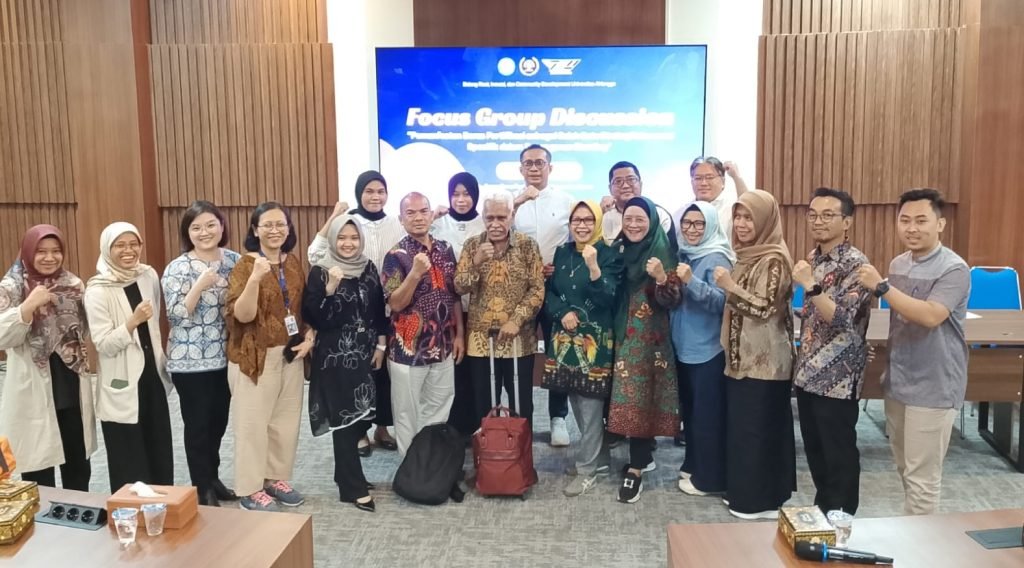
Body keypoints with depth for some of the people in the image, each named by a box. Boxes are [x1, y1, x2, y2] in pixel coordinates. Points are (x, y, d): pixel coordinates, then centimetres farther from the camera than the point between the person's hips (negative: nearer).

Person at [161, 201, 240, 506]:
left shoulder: (234, 260, 2)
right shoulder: (177, 269, -11)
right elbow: (175, 316, -16)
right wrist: (200, 285, -28)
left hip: (226, 357, 5)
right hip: (190, 361, -4)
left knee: (219, 421, 16)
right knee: (198, 424, 6)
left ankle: (213, 478, 34)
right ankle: (203, 489, 20)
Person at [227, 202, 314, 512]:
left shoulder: (293, 263, 6)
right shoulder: (246, 264, -11)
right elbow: (242, 315, -20)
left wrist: (310, 337, 1)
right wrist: (255, 278, -32)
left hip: (290, 354, 6)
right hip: (255, 356, -6)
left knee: (286, 421, 13)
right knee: (253, 423, 2)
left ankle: (276, 478, 29)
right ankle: (250, 490, 15)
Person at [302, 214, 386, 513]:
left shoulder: (369, 268, 6)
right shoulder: (320, 272, -8)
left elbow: (380, 309, 11)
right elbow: (312, 316, -15)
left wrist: (381, 345, 7)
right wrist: (330, 289, -26)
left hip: (365, 353, 5)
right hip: (334, 355, -5)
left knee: (363, 414, 10)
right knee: (344, 417, -2)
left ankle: (347, 472, 29)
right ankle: (353, 487, 7)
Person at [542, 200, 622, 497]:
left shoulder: (609, 255, -6)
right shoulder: (562, 253, 10)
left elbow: (607, 298, -17)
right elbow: (549, 292, 10)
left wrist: (593, 266, -31)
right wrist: (562, 314, -9)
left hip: (594, 339, -5)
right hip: (564, 338, 6)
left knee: (590, 405, -2)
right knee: (576, 404, 13)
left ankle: (587, 469, 12)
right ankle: (600, 457, 31)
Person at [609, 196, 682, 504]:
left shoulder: (663, 253, -7)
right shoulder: (620, 250, 9)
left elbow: (672, 300, -12)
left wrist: (661, 278, -30)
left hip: (650, 337, -5)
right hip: (624, 335, 5)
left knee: (638, 399, -7)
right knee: (632, 398, 9)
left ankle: (636, 469, -1)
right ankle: (645, 456, 24)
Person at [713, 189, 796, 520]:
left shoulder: (774, 259, -16)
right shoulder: (748, 255, 11)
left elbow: (765, 308, -22)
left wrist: (730, 286, -24)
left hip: (765, 361, -9)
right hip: (744, 357, 9)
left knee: (759, 428, 0)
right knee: (741, 426, 15)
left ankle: (763, 500, 13)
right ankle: (746, 492, 27)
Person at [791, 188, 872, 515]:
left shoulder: (855, 264, -15)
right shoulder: (813, 258, 9)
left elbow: (842, 319, -24)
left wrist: (809, 285, -28)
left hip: (837, 378, -8)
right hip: (808, 373, 8)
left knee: (839, 456, 5)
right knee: (815, 452, 17)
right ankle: (822, 512, 32)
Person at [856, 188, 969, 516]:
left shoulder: (954, 269, -16)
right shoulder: (897, 264, 7)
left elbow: (930, 317, -29)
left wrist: (881, 287, -28)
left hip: (933, 388, -7)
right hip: (897, 382, 7)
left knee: (922, 477, 2)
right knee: (905, 470, 19)